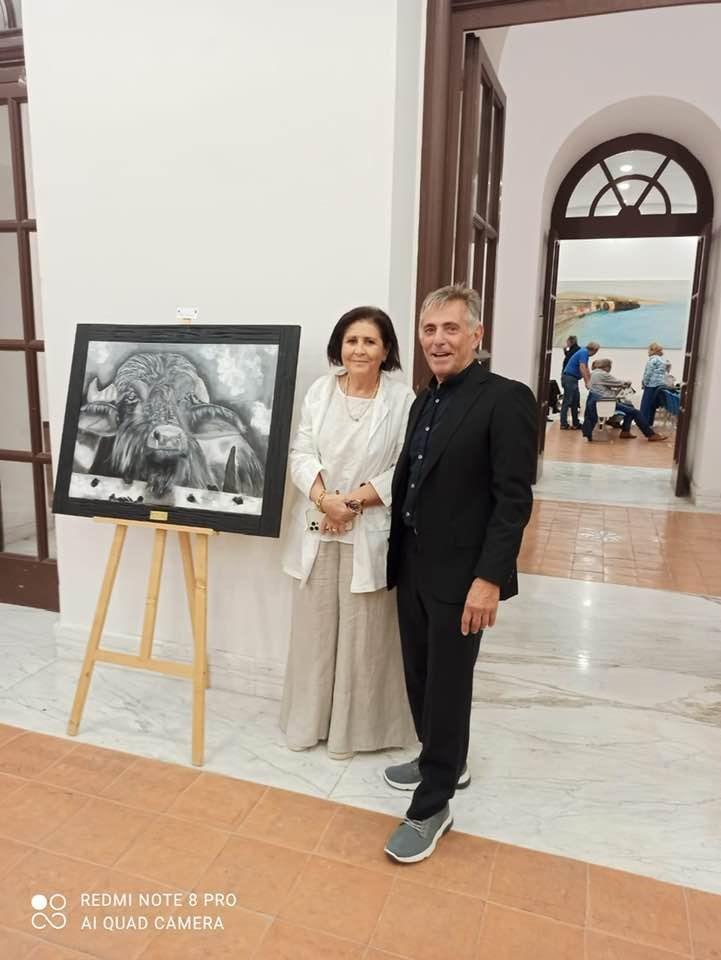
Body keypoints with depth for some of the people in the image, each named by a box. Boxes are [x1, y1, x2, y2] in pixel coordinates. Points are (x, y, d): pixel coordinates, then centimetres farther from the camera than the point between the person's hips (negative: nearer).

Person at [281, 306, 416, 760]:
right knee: (314, 628, 14)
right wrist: (324, 499, -15)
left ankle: (352, 728, 27)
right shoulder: (320, 390, 4)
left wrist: (353, 501, -15)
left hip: (370, 533, -3)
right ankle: (308, 721, 33)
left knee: (362, 634, 7)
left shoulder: (402, 399, -6)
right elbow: (301, 454, 1)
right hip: (316, 530, 3)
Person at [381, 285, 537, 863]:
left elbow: (514, 500, -18)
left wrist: (489, 578, -21)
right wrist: (398, 555, 12)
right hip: (414, 566, 8)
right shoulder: (426, 401, 11)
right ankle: (443, 762, 42)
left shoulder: (506, 399, -14)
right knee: (421, 677, 19)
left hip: (461, 574, -7)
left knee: (447, 687, 5)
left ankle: (431, 807, 23)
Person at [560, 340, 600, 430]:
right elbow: (582, 368, -24)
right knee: (567, 401, -9)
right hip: (569, 378, -10)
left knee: (575, 402, 10)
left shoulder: (584, 352, 17)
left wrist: (591, 381, 29)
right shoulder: (584, 352, -14)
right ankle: (563, 424, -8)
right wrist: (587, 383, -24)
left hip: (572, 379, 10)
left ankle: (576, 423, 13)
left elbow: (586, 369, 26)